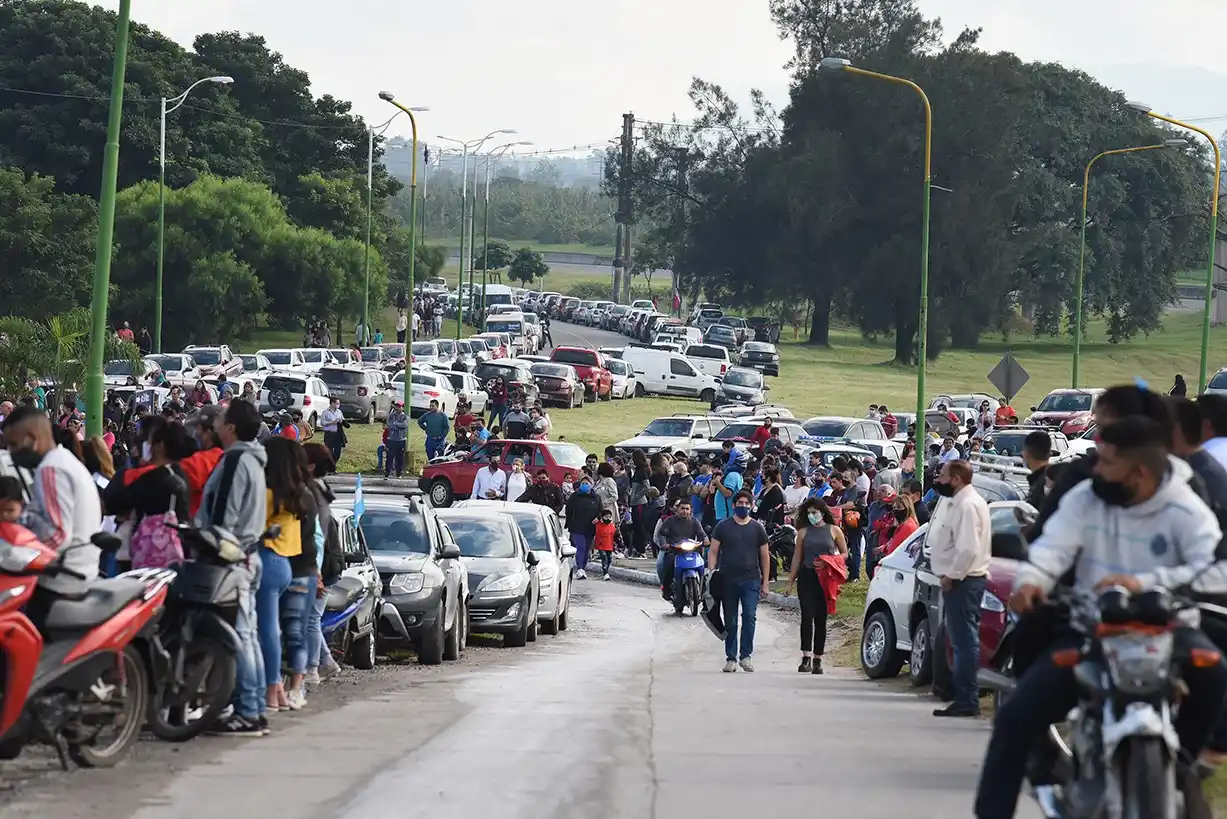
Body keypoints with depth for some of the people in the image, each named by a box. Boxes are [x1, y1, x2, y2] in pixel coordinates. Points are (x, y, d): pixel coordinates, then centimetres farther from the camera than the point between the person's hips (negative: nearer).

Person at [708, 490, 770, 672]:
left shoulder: (757, 528, 8)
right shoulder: (723, 527, 5)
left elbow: (764, 556, 12)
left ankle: (746, 656, -11)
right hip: (728, 580, 0)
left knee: (749, 616, -16)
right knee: (730, 622, 5)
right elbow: (713, 552, 6)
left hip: (751, 580, 0)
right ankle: (731, 659, 12)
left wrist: (765, 583, 8)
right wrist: (711, 573, -7)